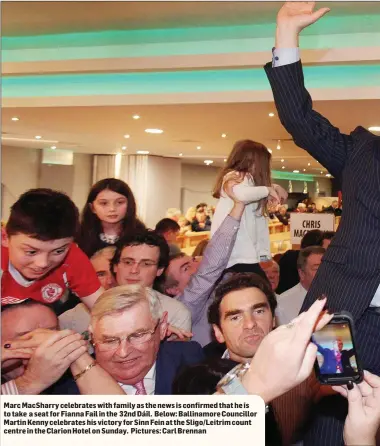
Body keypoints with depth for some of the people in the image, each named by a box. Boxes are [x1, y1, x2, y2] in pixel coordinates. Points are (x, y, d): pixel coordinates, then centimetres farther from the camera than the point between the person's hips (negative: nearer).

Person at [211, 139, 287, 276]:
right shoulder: (237, 176, -10)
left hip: (241, 253, 11)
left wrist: (275, 188, 14)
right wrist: (267, 190, -16)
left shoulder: (233, 177, 20)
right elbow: (241, 194, -33)